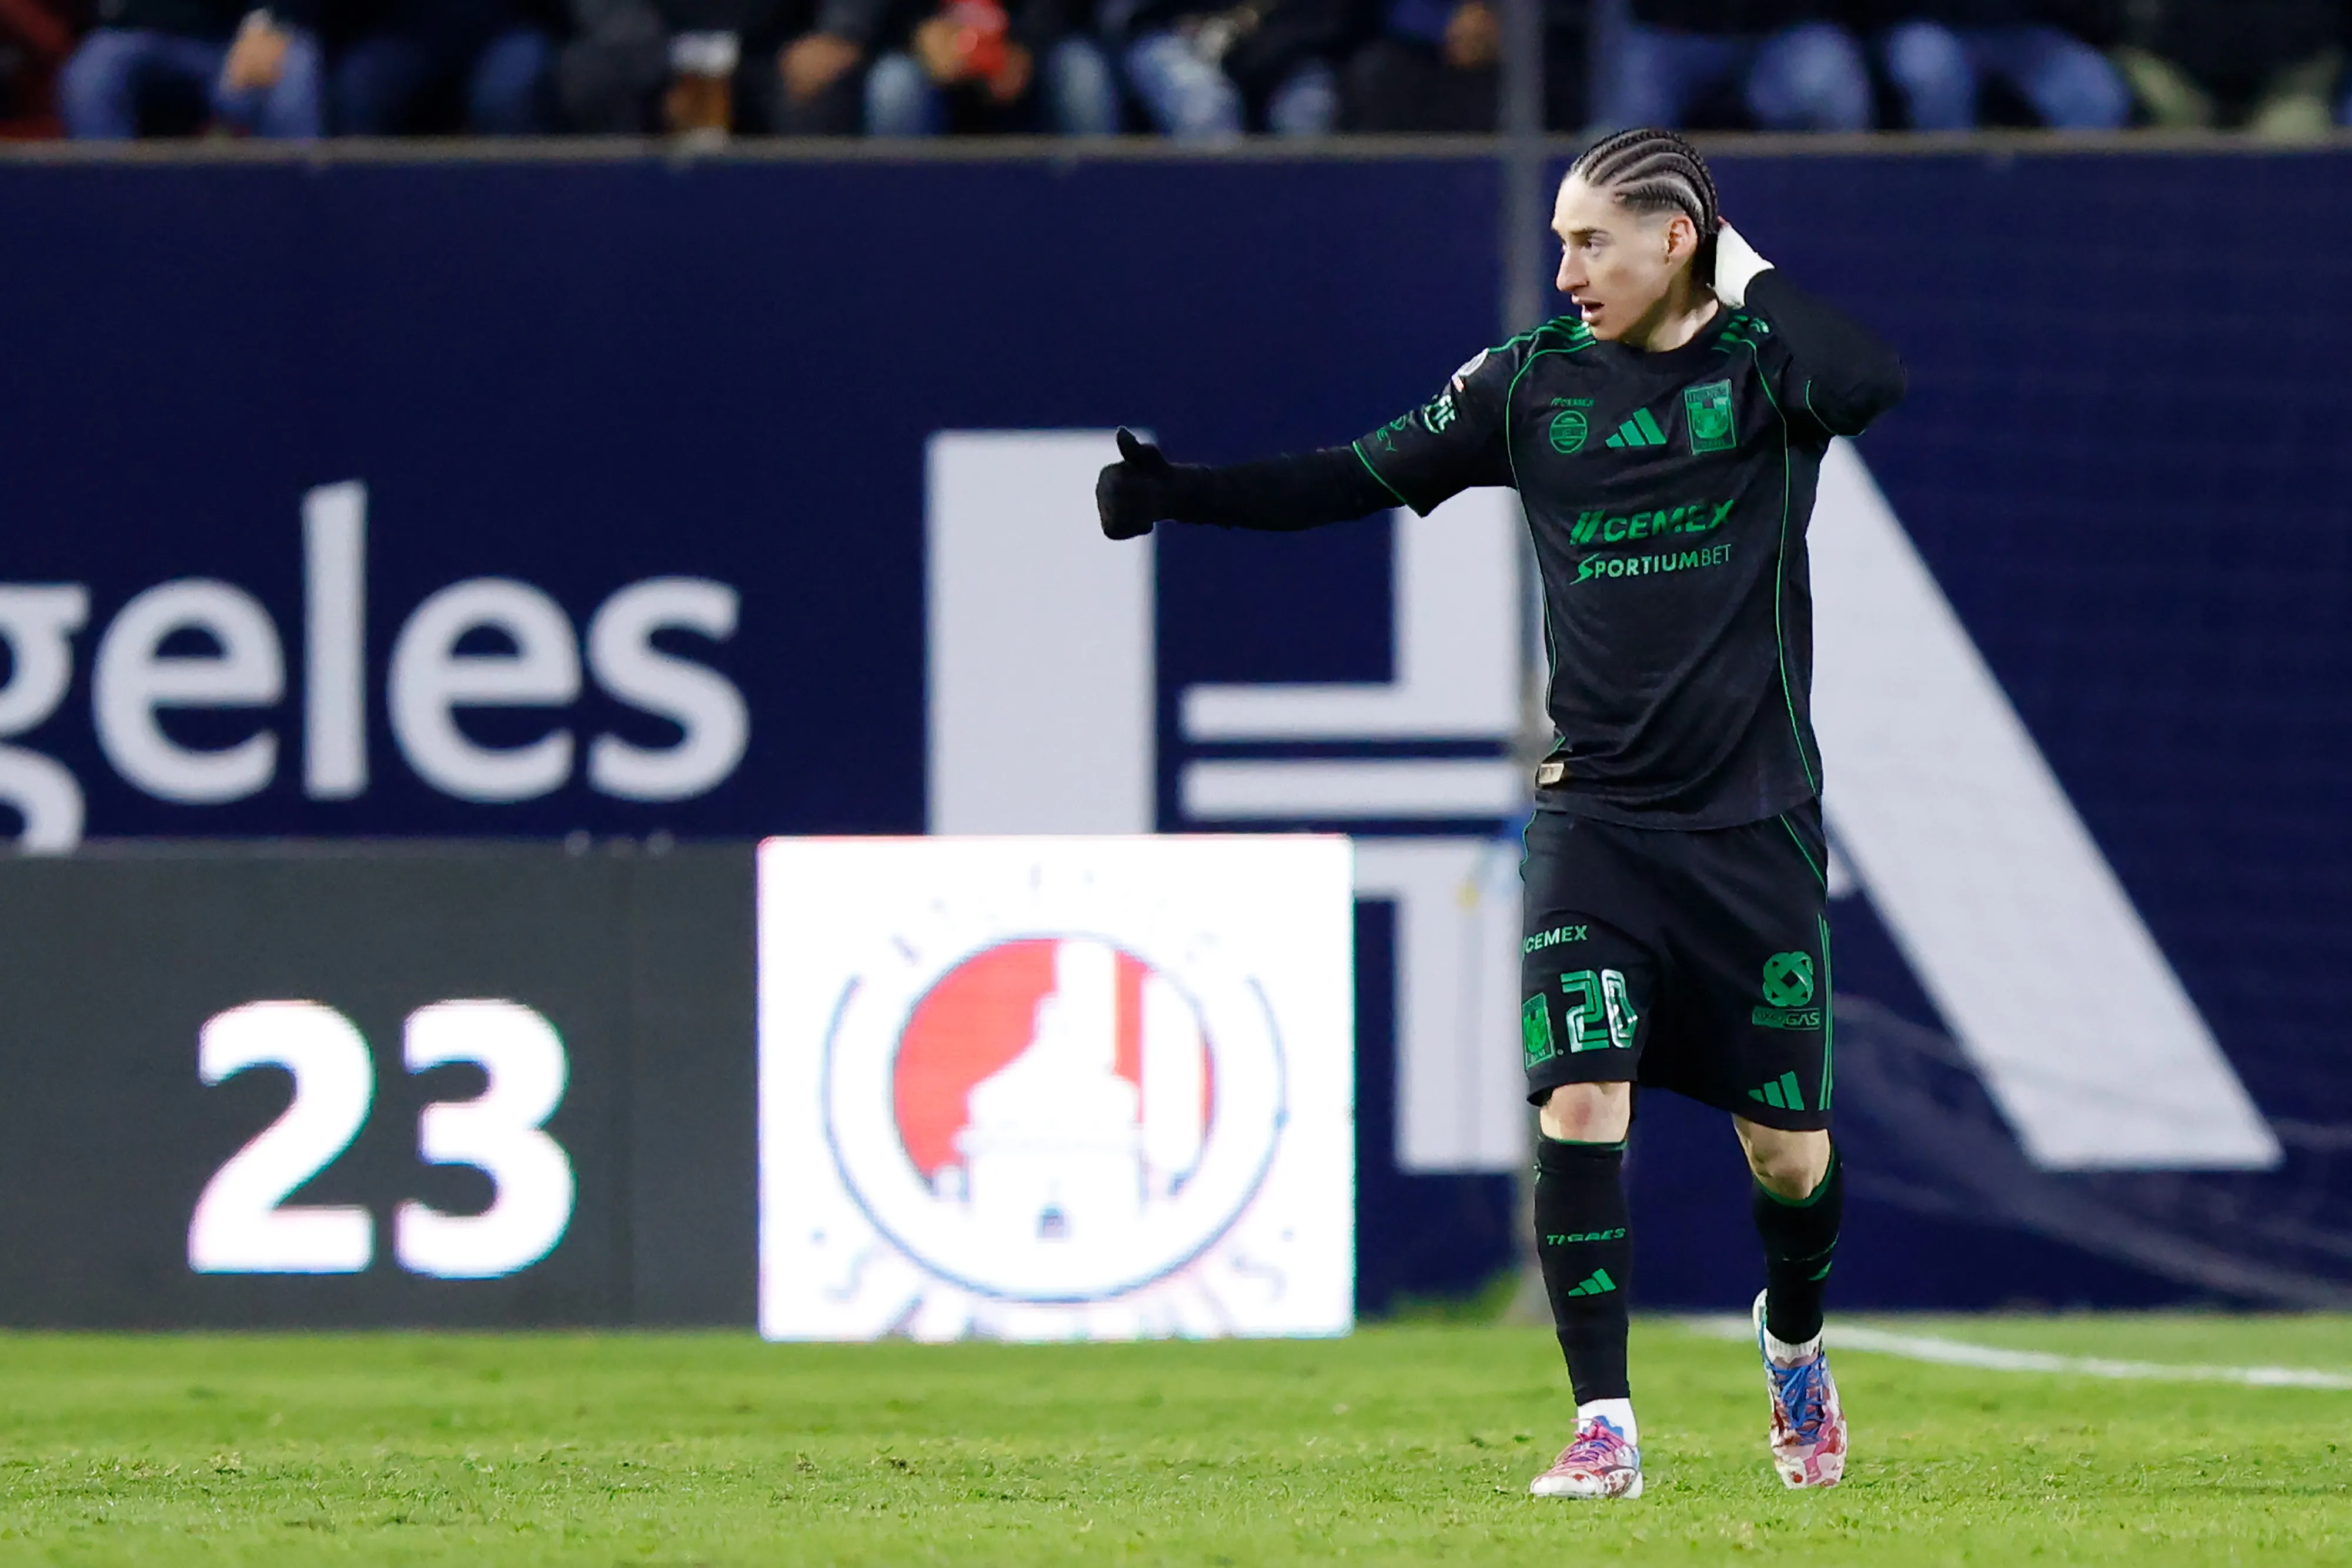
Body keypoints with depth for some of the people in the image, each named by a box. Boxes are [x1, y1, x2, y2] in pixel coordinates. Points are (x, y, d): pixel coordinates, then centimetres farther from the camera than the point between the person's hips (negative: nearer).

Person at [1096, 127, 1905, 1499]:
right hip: (1595, 811, 2)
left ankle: (1796, 1343, 35)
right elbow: (1364, 478, 11)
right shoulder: (1533, 382, 5)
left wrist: (1744, 272, -16)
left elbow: (1873, 382, -27)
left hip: (1753, 821, -2)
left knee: (1789, 1148, 4)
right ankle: (1606, 1426, -9)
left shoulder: (1765, 360, -4)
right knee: (1580, 1102, -14)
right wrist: (1177, 492, 2)